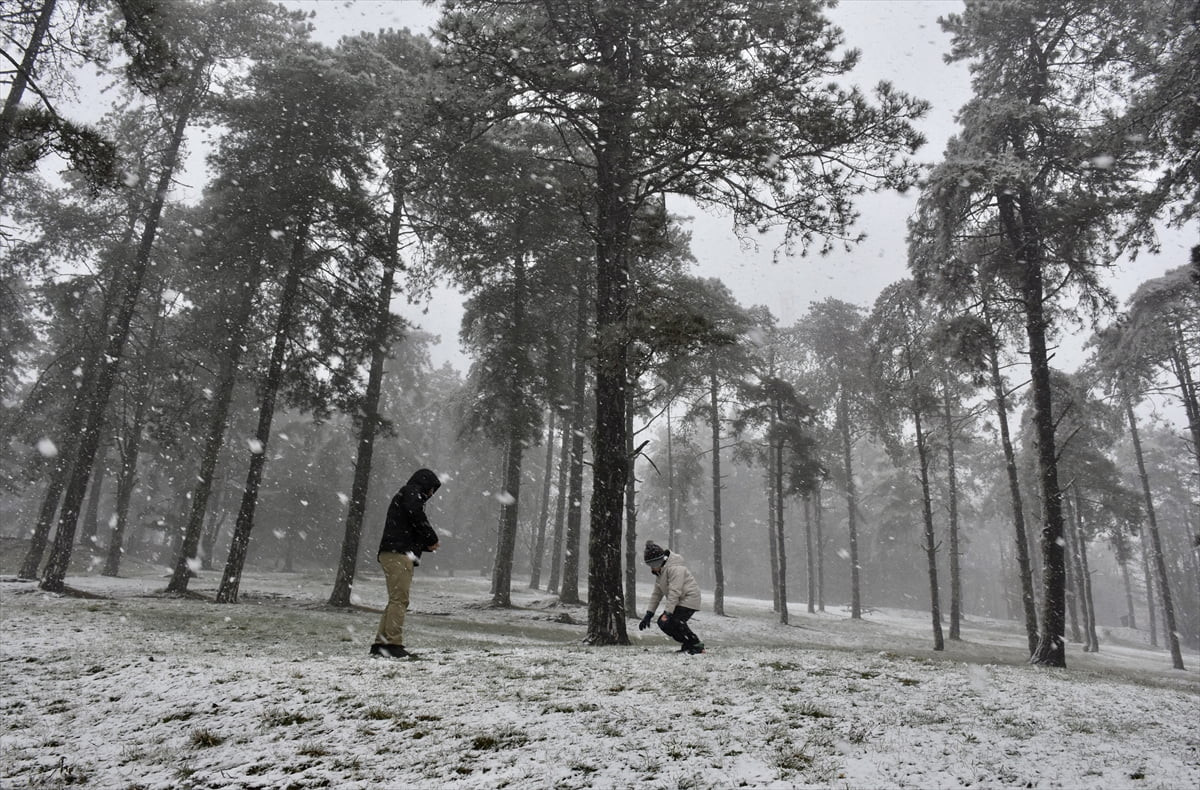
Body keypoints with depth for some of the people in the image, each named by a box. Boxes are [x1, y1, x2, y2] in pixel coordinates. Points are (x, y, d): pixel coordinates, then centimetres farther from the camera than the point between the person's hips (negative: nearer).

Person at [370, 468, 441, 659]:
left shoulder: (403, 497, 30)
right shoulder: (411, 492, 1)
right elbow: (418, 519, -15)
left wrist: (427, 545, 14)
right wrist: (433, 539, -2)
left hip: (394, 555, 10)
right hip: (399, 553, -10)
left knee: (396, 600, 10)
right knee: (399, 599, -12)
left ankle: (380, 643, 10)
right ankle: (393, 644, -15)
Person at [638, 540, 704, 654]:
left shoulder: (675, 568, -22)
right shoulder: (659, 571, 10)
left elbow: (674, 592, -28)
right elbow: (657, 594, 12)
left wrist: (667, 613, -31)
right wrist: (649, 614, 6)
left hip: (689, 600, -10)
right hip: (679, 602, 10)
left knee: (670, 622, -23)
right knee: (662, 623, 2)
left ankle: (697, 645, -8)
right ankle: (688, 644, 14)